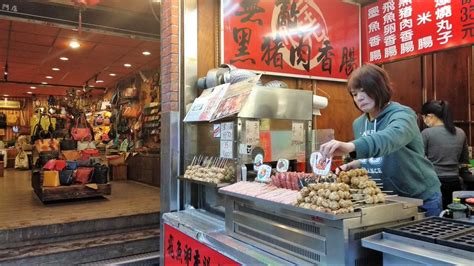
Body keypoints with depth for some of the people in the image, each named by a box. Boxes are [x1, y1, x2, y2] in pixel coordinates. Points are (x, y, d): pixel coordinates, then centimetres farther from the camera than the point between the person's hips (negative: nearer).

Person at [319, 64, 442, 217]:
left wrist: (351, 146, -59)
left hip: (421, 198, -5)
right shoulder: (358, 124, 2)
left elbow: (392, 137, -42)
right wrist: (355, 164, -9)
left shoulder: (402, 115, -18)